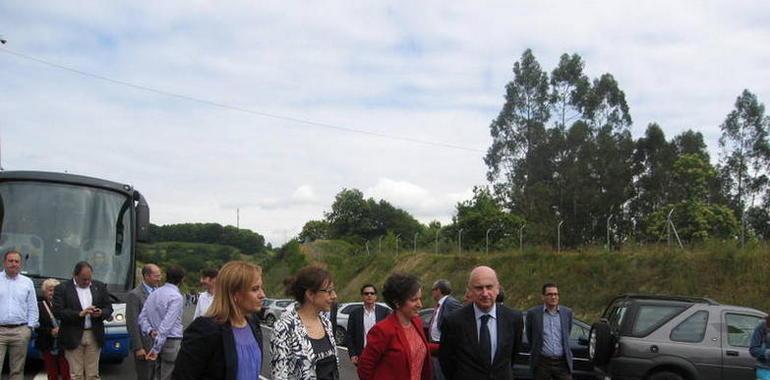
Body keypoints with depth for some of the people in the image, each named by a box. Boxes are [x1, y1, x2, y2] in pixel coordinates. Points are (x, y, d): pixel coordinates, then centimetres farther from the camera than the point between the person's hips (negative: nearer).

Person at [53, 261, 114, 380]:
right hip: (73, 337, -3)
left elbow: (109, 308, 11)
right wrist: (79, 314, -19)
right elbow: (57, 312, -10)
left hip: (94, 336, 3)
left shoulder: (100, 287, 10)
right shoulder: (62, 289, -1)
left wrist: (101, 313, -11)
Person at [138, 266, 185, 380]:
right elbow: (167, 324, -17)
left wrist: (149, 330, 0)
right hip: (172, 342, -7)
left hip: (157, 341, 7)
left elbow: (142, 317, 12)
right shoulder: (176, 297, -12)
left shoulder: (154, 294, 12)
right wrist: (156, 348, -17)